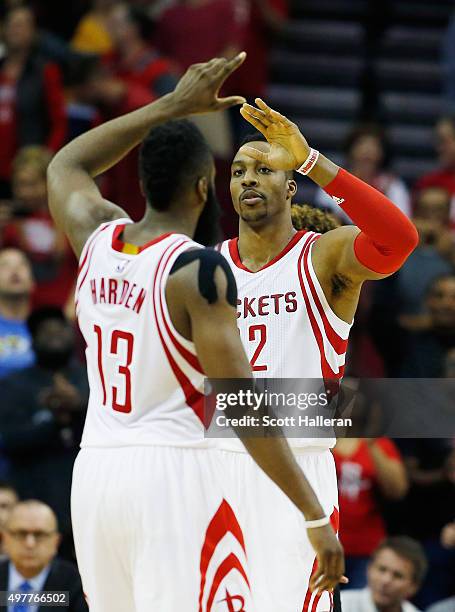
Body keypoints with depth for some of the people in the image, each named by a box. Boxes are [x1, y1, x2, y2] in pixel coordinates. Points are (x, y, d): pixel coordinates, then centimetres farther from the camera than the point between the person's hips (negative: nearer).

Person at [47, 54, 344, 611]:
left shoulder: (96, 240, 7)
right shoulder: (199, 270, -12)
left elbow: (66, 166, 31)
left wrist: (174, 106, 31)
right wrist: (315, 517, -12)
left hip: (95, 469, 7)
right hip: (174, 474, -7)